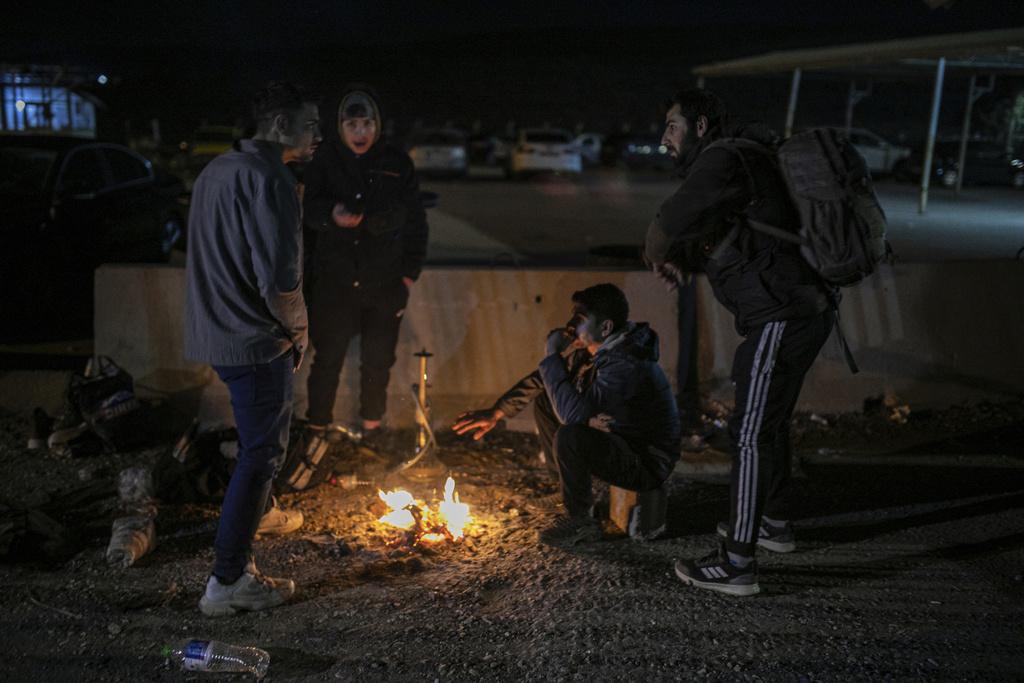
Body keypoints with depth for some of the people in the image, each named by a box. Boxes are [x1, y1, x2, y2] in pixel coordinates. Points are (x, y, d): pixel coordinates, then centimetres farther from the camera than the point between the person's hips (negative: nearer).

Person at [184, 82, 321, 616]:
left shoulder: (216, 171, 13)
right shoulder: (268, 178, -18)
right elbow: (280, 278, -23)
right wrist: (298, 331, -7)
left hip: (217, 333, 10)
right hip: (257, 341, -10)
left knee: (257, 449, 24)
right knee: (261, 455, 1)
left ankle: (234, 554, 39)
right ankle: (227, 582, 9)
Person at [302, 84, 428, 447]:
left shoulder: (397, 163, 0)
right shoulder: (325, 160, -2)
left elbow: (415, 220, 5)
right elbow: (308, 206, -4)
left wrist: (410, 272, 1)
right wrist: (331, 216, -27)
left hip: (385, 283, 1)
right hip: (334, 281, -1)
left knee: (378, 360, 12)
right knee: (327, 358, 6)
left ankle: (372, 427, 31)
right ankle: (316, 428, 22)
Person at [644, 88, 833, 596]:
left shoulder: (722, 159, -11)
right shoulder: (737, 162, 20)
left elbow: (671, 223, -20)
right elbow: (717, 241, 28)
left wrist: (657, 254, 2)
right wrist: (679, 259, 9)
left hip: (780, 317, -11)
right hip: (804, 310, 11)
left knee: (750, 433, -7)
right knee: (770, 422, 23)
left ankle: (737, 564, -2)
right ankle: (773, 523, 39)